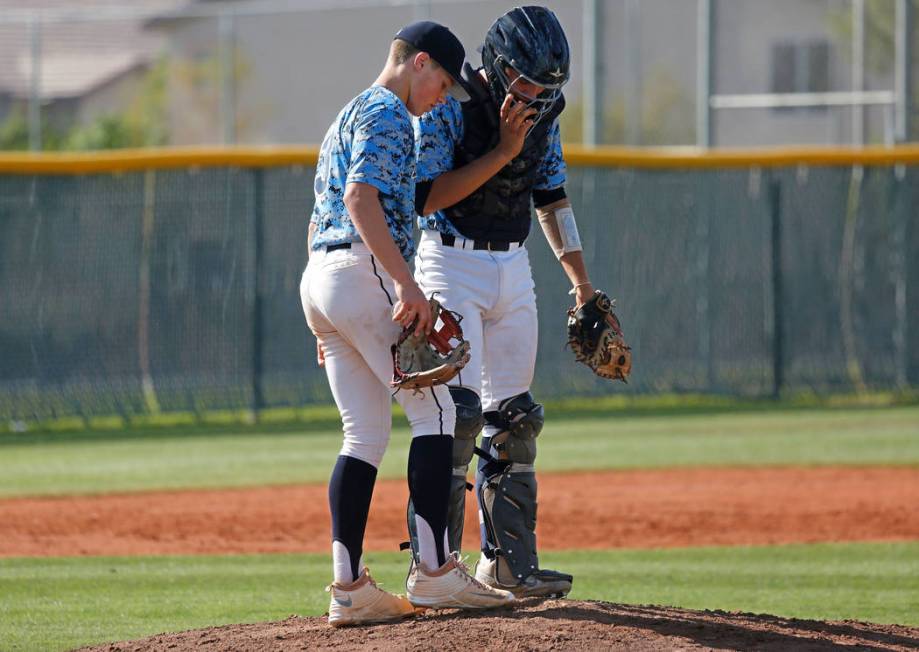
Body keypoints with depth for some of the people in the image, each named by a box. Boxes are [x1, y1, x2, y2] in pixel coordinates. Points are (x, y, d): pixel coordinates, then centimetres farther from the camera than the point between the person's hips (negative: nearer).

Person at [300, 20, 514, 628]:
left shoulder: (346, 119, 27)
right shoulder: (387, 114, -5)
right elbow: (360, 198, -20)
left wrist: (332, 329, 27)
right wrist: (405, 282, -27)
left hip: (318, 278, 10)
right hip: (363, 272, -10)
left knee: (366, 433, 7)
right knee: (434, 409, -6)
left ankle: (349, 588, -1)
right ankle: (435, 571, -11)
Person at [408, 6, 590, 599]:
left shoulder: (542, 111, 6)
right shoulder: (447, 105, -14)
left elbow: (552, 196, 16)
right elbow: (428, 196, -21)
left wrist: (581, 280, 13)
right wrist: (503, 150, -24)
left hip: (514, 270, 7)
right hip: (452, 265, -7)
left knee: (514, 417, 5)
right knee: (458, 409, -14)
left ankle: (510, 562, 10)